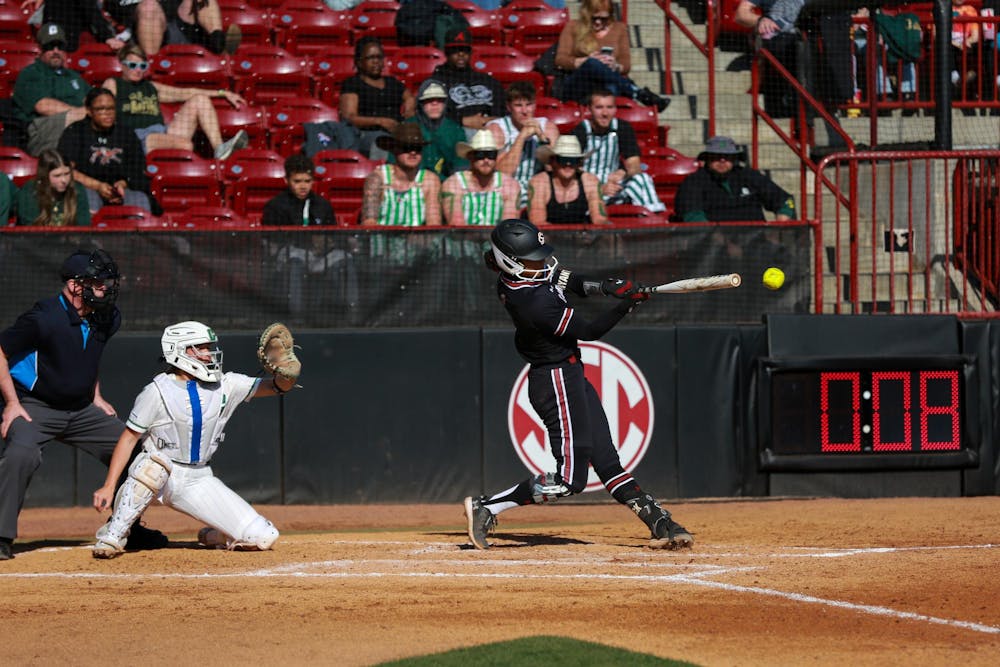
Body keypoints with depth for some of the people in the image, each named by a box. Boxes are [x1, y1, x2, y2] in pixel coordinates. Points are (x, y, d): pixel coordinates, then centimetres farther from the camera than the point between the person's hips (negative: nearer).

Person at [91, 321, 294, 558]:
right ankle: (113, 535, -21)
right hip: (158, 475, -4)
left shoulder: (225, 386, 0)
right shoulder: (157, 392, -11)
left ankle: (214, 536, 24)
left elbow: (279, 386, -6)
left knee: (263, 538, -8)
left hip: (198, 481, 4)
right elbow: (129, 438, -9)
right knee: (152, 465, -42)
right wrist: (108, 486, -18)